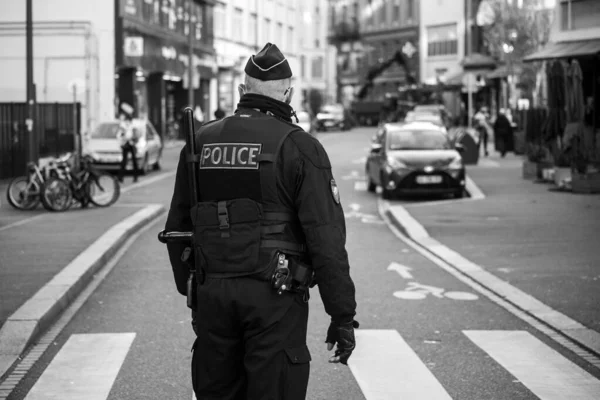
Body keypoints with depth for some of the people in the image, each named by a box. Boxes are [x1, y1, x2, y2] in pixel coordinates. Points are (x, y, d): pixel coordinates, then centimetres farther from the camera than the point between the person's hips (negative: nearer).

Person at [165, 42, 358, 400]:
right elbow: (326, 239, -11)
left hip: (212, 293, 5)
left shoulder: (200, 142, 9)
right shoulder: (299, 147, -6)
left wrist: (190, 291, 26)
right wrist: (343, 316, -6)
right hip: (274, 299, -5)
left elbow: (177, 227, 16)